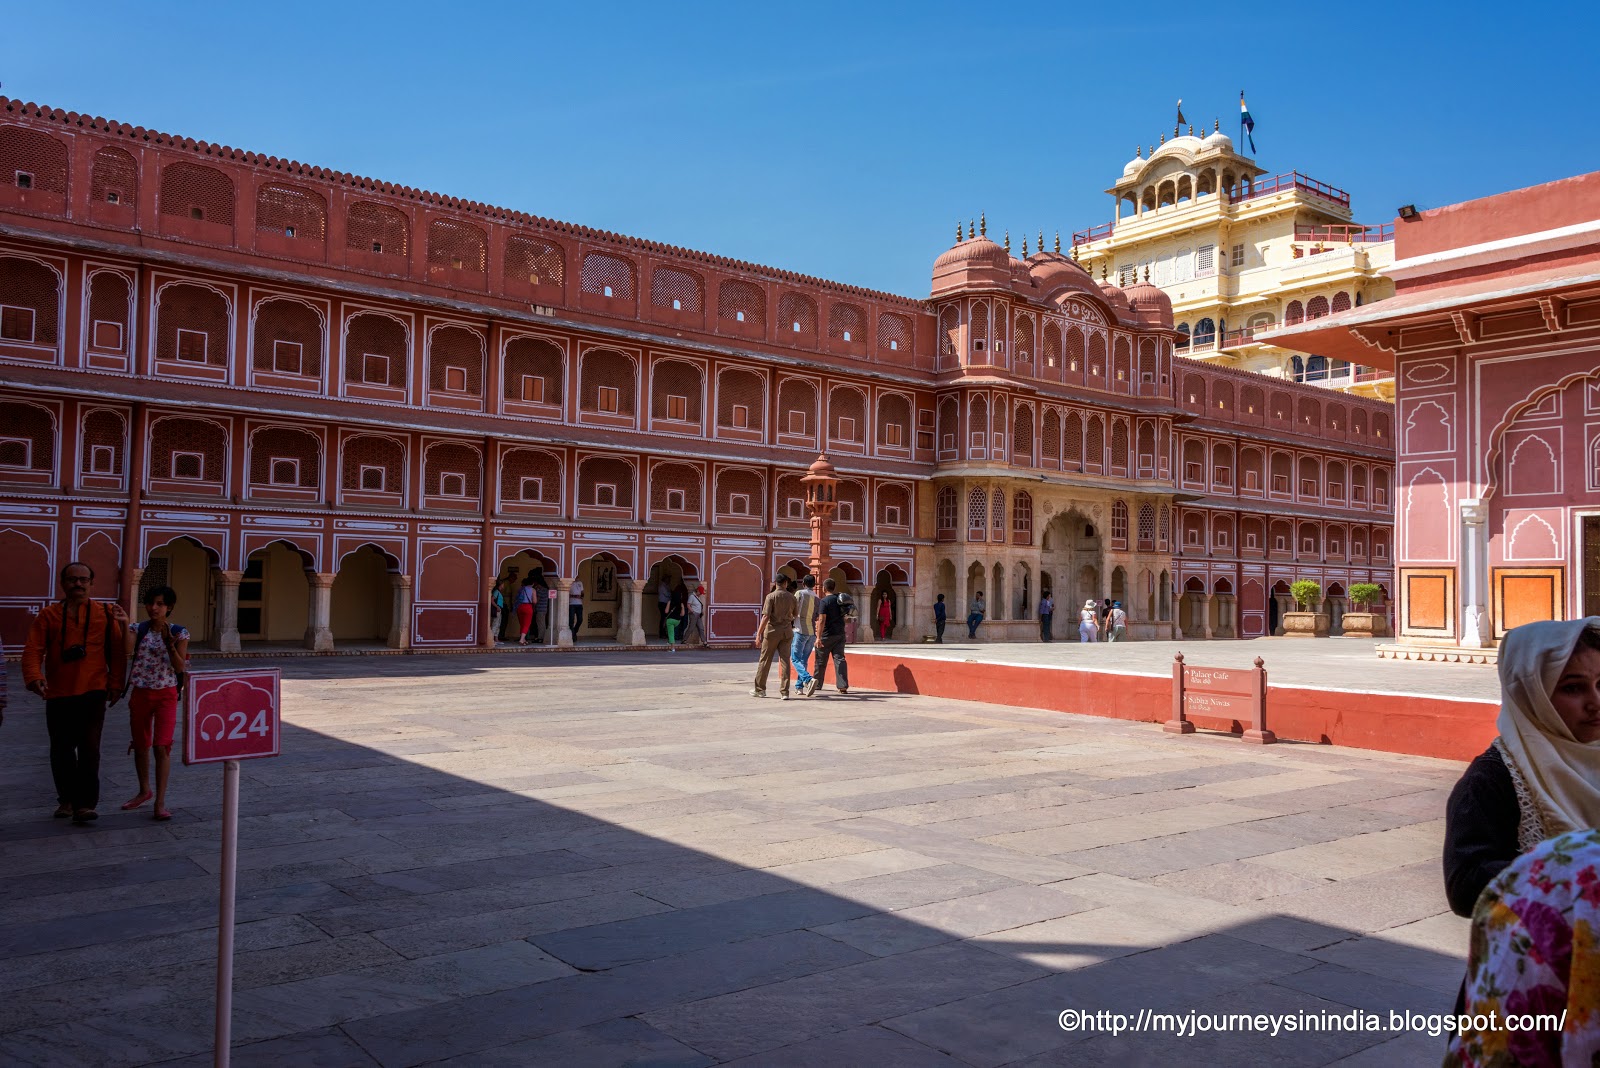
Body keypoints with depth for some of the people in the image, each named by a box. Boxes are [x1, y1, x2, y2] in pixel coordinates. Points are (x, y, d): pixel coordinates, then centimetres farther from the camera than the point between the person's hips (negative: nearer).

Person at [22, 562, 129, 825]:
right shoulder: (48, 615, 5)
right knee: (62, 750, 10)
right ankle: (66, 799, 26)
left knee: (89, 748, -8)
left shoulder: (106, 615, 4)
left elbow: (118, 651, 4)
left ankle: (85, 804, -4)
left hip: (93, 693, -2)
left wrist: (115, 684, -1)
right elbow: (33, 650, -3)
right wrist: (34, 677, -19)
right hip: (58, 694, 2)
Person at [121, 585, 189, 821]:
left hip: (166, 695, -3)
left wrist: (170, 645, -23)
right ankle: (144, 790, 36)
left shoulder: (179, 633, -3)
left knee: (162, 747, -10)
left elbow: (180, 667, -10)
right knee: (140, 745, 15)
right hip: (140, 693, 3)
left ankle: (160, 802, -6)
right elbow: (127, 651, -20)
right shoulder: (139, 630, 0)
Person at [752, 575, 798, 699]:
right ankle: (785, 691, 0)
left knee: (765, 660, 7)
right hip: (787, 631, 3)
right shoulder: (791, 597, 4)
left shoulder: (771, 596, -8)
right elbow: (795, 614, 14)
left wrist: (758, 634, -12)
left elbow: (766, 616, -14)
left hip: (772, 631, -3)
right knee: (785, 660, 4)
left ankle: (760, 689, 15)